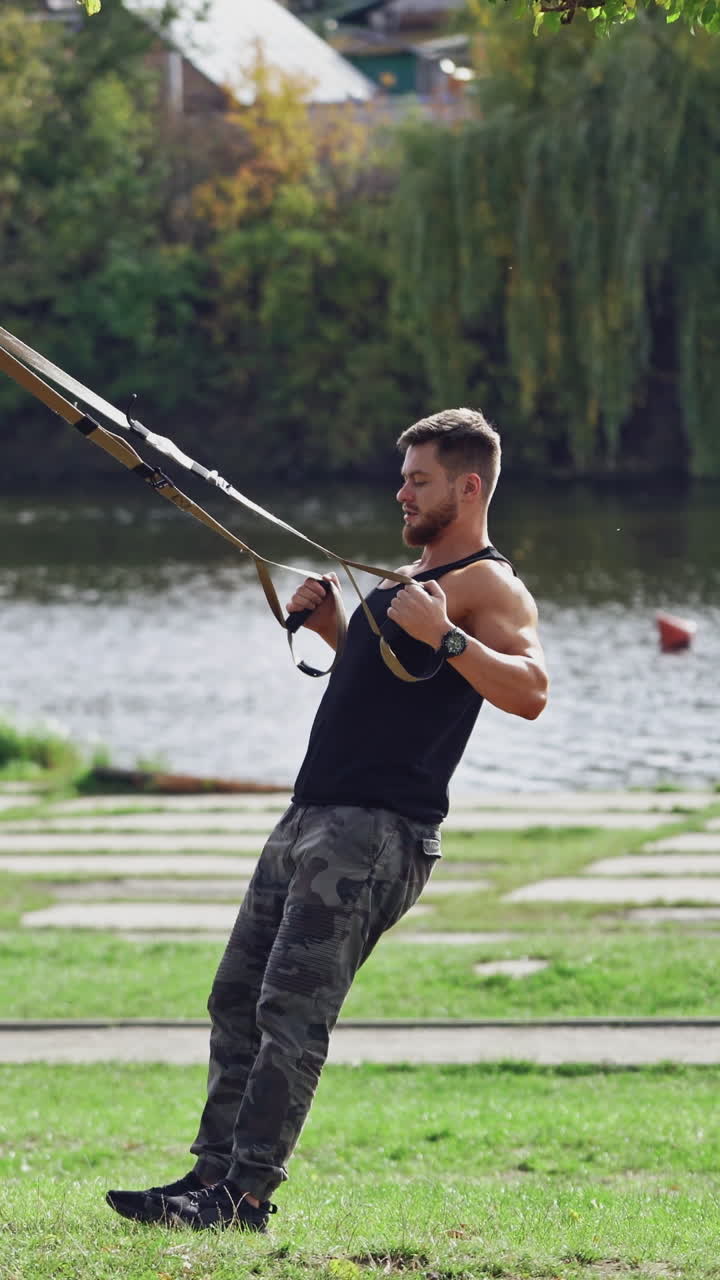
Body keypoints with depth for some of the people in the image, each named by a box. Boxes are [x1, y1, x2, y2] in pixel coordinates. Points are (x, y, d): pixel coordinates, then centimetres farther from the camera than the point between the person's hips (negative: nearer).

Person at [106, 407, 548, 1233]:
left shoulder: (486, 585, -8)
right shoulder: (411, 575, 22)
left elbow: (528, 692, -24)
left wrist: (445, 637, -34)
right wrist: (329, 623, 23)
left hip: (377, 834, -10)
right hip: (312, 822, 10)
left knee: (292, 1009, -15)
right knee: (237, 1000, 8)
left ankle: (247, 1196, -16)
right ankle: (213, 1174, 10)